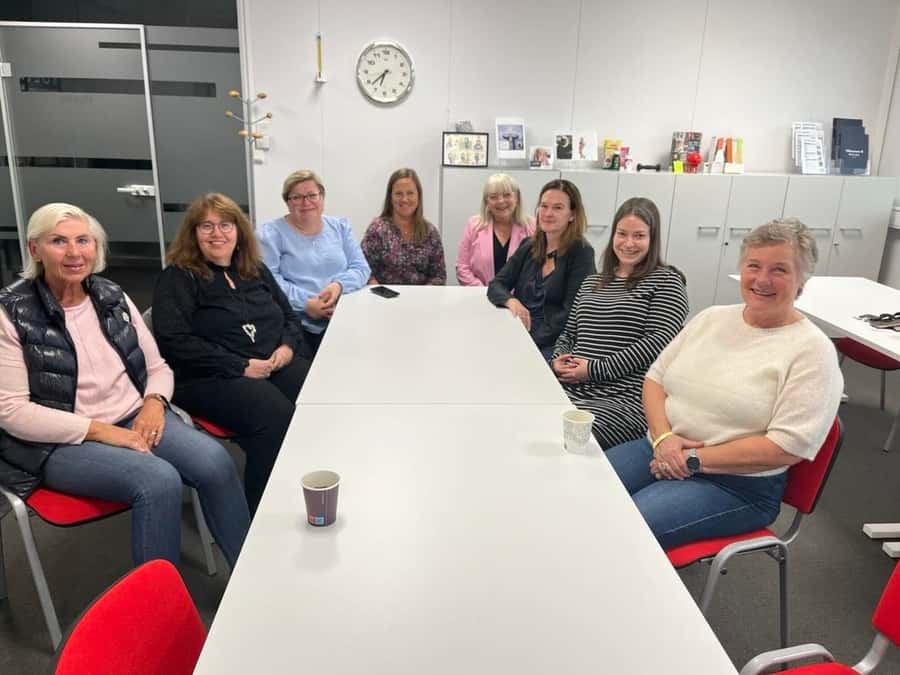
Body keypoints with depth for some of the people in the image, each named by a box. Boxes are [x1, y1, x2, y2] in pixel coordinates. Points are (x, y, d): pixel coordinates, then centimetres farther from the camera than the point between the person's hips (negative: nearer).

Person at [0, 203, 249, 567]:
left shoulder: (113, 296, 7)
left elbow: (158, 367, 12)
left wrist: (154, 402, -10)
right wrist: (98, 430, -19)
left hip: (136, 418, 5)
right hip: (61, 442, -4)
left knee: (215, 462, -22)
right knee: (159, 481, -31)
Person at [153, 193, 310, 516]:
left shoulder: (255, 270, 19)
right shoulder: (177, 278, 1)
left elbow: (290, 315, 23)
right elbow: (173, 342, -11)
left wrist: (287, 346, -1)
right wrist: (241, 366, -16)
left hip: (276, 364, 6)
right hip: (210, 378, -5)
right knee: (276, 418, -34)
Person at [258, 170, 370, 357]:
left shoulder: (341, 227, 16)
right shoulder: (270, 233, 3)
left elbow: (361, 268, 10)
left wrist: (339, 285, -11)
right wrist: (305, 303, -19)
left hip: (341, 319, 3)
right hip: (294, 324, -3)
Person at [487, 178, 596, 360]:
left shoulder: (581, 252, -7)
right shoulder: (528, 246, 10)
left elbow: (572, 313, -14)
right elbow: (495, 285, 6)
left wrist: (531, 341, -22)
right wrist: (511, 301, -16)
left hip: (556, 343, -5)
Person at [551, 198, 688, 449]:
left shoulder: (666, 282, 5)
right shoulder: (592, 282, 24)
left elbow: (657, 342, -8)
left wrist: (595, 369, -12)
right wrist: (559, 359, 2)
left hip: (626, 399, -5)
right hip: (570, 388, 5)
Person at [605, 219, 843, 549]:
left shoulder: (812, 350, -7)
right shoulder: (711, 318, 11)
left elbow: (788, 446, -15)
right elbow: (656, 377, 11)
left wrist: (694, 459, -16)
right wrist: (663, 437, -9)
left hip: (737, 484, -5)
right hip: (660, 450, 6)